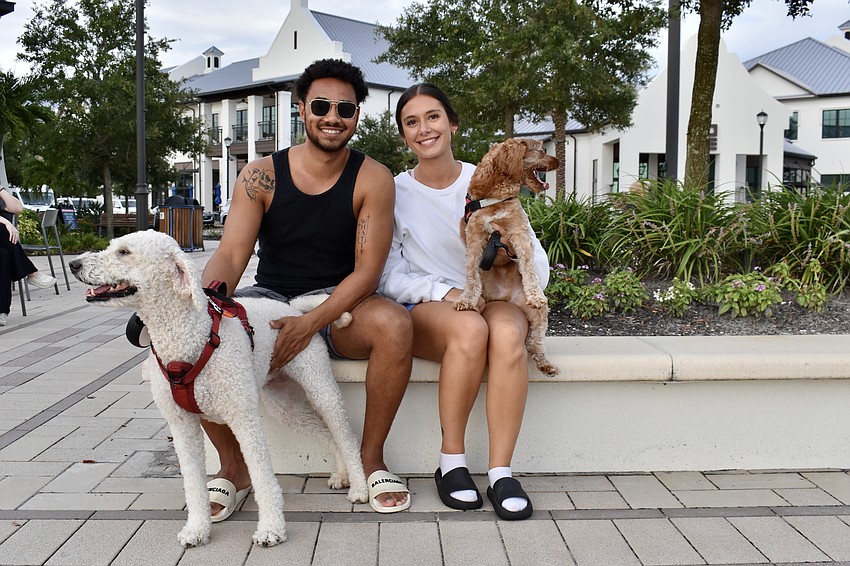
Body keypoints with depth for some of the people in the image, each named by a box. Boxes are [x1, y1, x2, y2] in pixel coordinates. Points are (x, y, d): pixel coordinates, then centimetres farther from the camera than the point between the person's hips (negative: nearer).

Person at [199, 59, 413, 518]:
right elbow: (231, 255, -9)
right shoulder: (261, 175, -3)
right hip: (270, 298, 2)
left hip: (339, 306, -1)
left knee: (394, 324, -34)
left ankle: (371, 458, -11)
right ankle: (233, 465, -3)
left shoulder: (372, 179, -7)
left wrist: (312, 323, -29)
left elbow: (367, 269, -13)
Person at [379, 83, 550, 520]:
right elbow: (389, 276, -1)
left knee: (507, 332, -35)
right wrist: (446, 292, -17)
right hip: (423, 309, -1)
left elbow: (537, 265, 2)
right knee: (470, 328, -37)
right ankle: (451, 463, -20)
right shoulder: (396, 192, 3)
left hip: (492, 300, 2)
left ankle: (501, 472, -29)